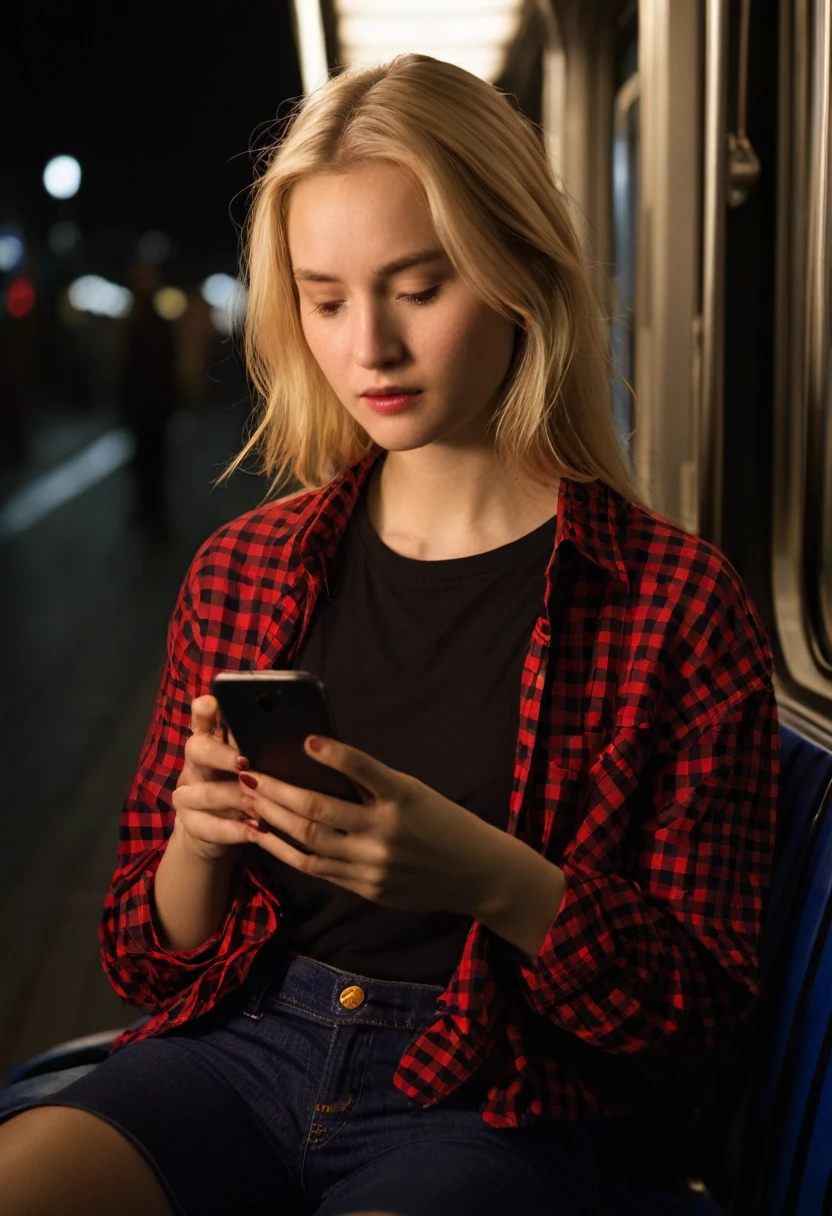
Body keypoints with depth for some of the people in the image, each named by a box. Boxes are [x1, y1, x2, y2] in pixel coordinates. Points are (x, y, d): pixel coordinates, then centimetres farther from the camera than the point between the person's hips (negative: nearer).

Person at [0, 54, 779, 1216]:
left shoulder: (680, 604, -3)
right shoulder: (242, 572, 9)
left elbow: (699, 1014, -2)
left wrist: (491, 879, -21)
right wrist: (197, 842, -9)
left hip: (486, 1112, -2)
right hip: (236, 1049, 3)